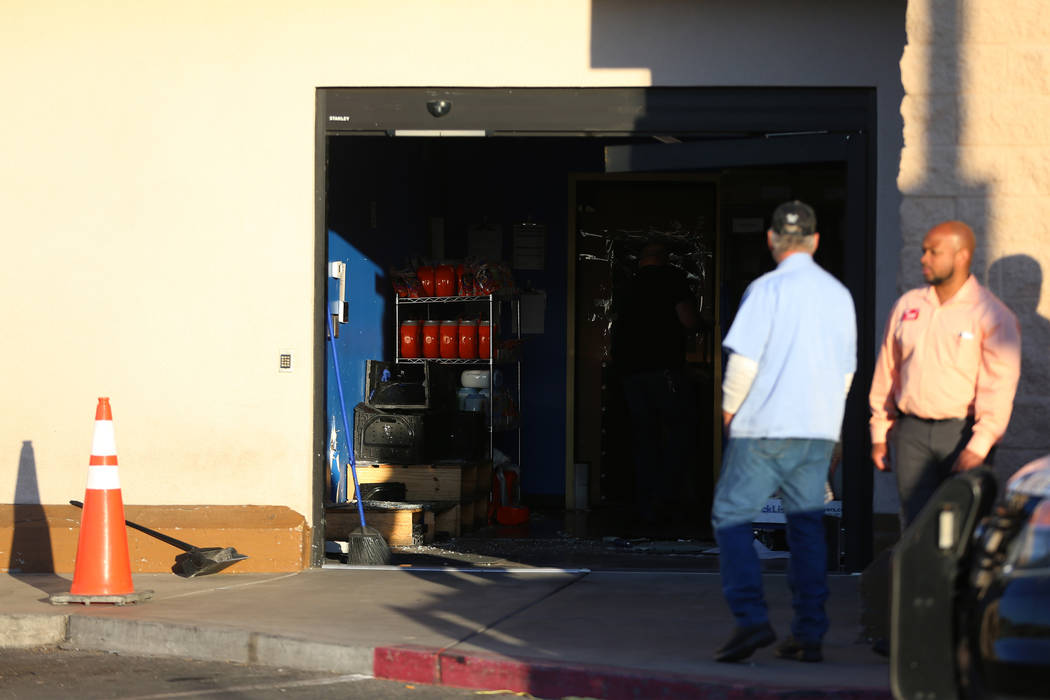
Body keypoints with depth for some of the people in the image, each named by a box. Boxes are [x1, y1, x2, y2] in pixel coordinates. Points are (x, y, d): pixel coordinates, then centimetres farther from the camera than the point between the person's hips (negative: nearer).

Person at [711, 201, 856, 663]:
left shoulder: (768, 290, -9)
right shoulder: (839, 295, 11)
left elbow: (744, 360, -14)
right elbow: (846, 369, 16)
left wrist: (730, 408, 1)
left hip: (767, 425, -6)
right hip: (820, 431, 6)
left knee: (731, 515, -1)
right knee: (807, 524, 9)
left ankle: (751, 618, -15)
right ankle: (809, 634, 6)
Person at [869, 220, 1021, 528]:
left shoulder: (992, 315, -3)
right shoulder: (907, 306, 12)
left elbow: (999, 387, -10)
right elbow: (886, 373, 17)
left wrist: (978, 447, -18)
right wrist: (879, 435, 14)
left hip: (963, 433, -4)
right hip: (912, 432, 4)